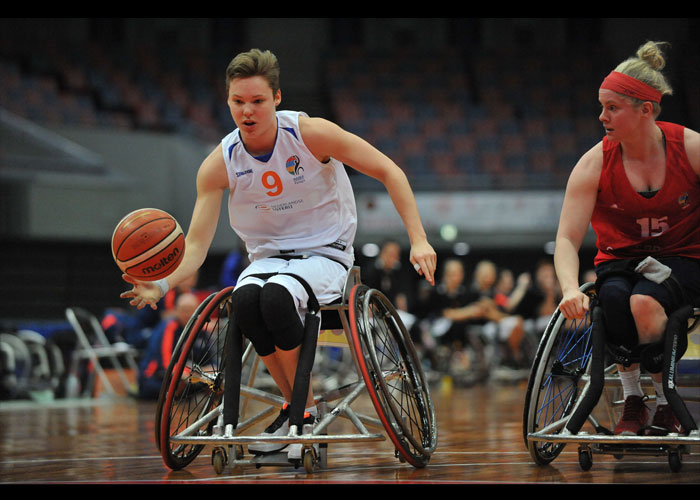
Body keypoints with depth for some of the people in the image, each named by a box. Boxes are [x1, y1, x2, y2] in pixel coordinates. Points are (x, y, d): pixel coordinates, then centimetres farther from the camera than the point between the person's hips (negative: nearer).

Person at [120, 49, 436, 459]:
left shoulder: (311, 134, -15)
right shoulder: (219, 165, -9)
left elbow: (389, 172, -9)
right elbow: (196, 245, -10)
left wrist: (418, 241, -18)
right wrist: (162, 284, -31)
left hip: (325, 255, -3)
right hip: (268, 257, 3)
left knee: (276, 297, -36)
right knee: (245, 300, -34)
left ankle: (305, 409, -17)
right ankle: (296, 403, -16)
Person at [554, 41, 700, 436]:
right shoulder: (595, 164, -10)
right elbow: (567, 239, -15)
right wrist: (570, 288, -34)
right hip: (620, 260, 1)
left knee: (645, 301, -35)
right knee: (613, 299, -35)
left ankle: (665, 402, -11)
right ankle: (632, 400, -13)